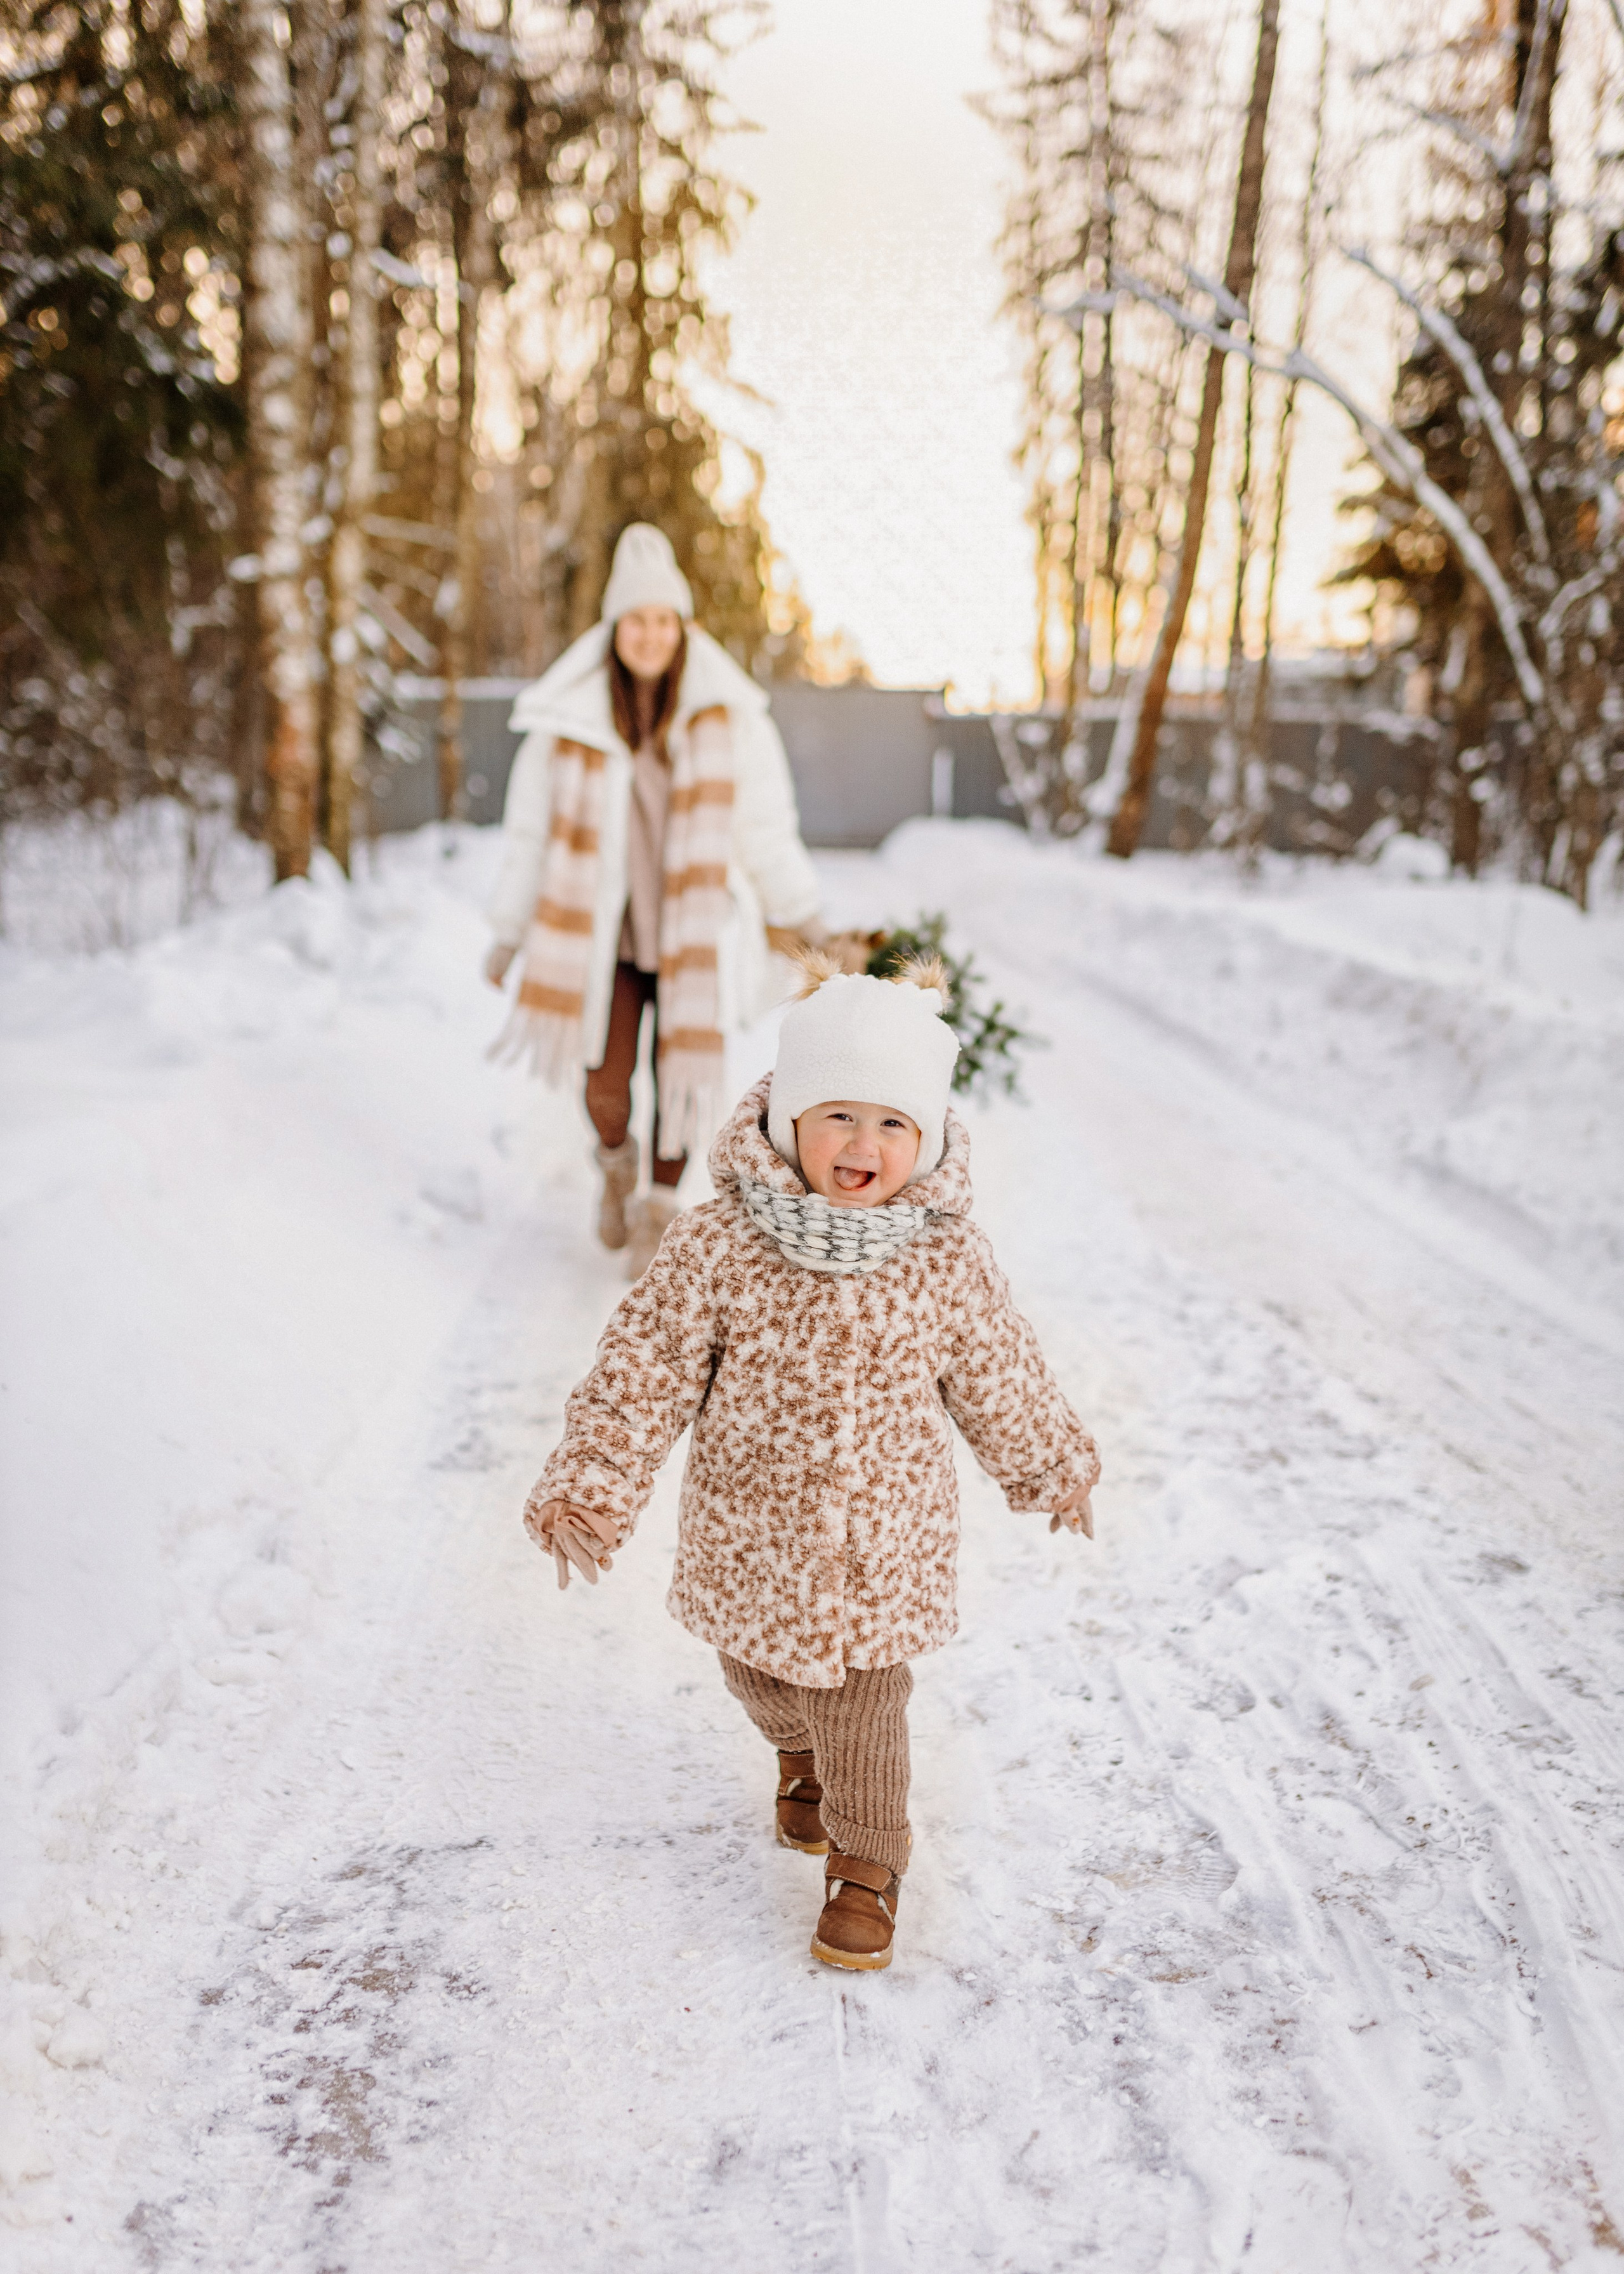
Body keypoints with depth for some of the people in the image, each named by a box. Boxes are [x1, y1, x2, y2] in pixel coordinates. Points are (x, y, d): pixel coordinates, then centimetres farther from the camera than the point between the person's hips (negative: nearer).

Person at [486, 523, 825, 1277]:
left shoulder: (729, 718, -3)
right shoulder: (569, 719, -4)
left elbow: (765, 824, 7)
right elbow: (530, 827, 4)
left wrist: (800, 915, 13)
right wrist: (508, 932, 9)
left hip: (695, 930, 0)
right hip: (602, 928, 0)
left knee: (683, 1077, 0)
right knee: (606, 1084, -2)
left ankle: (659, 1210, 25)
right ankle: (616, 1163, 34)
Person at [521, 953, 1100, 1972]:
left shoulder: (948, 1258, -14)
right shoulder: (719, 1247, -19)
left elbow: (999, 1379, 4)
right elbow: (646, 1369, -11)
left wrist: (1051, 1466, 17)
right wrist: (593, 1485, -14)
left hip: (881, 1542, -1)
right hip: (747, 1530, 2)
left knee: (861, 1708, 5)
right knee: (759, 1677, 23)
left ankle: (867, 1861, 32)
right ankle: (803, 1756, 58)